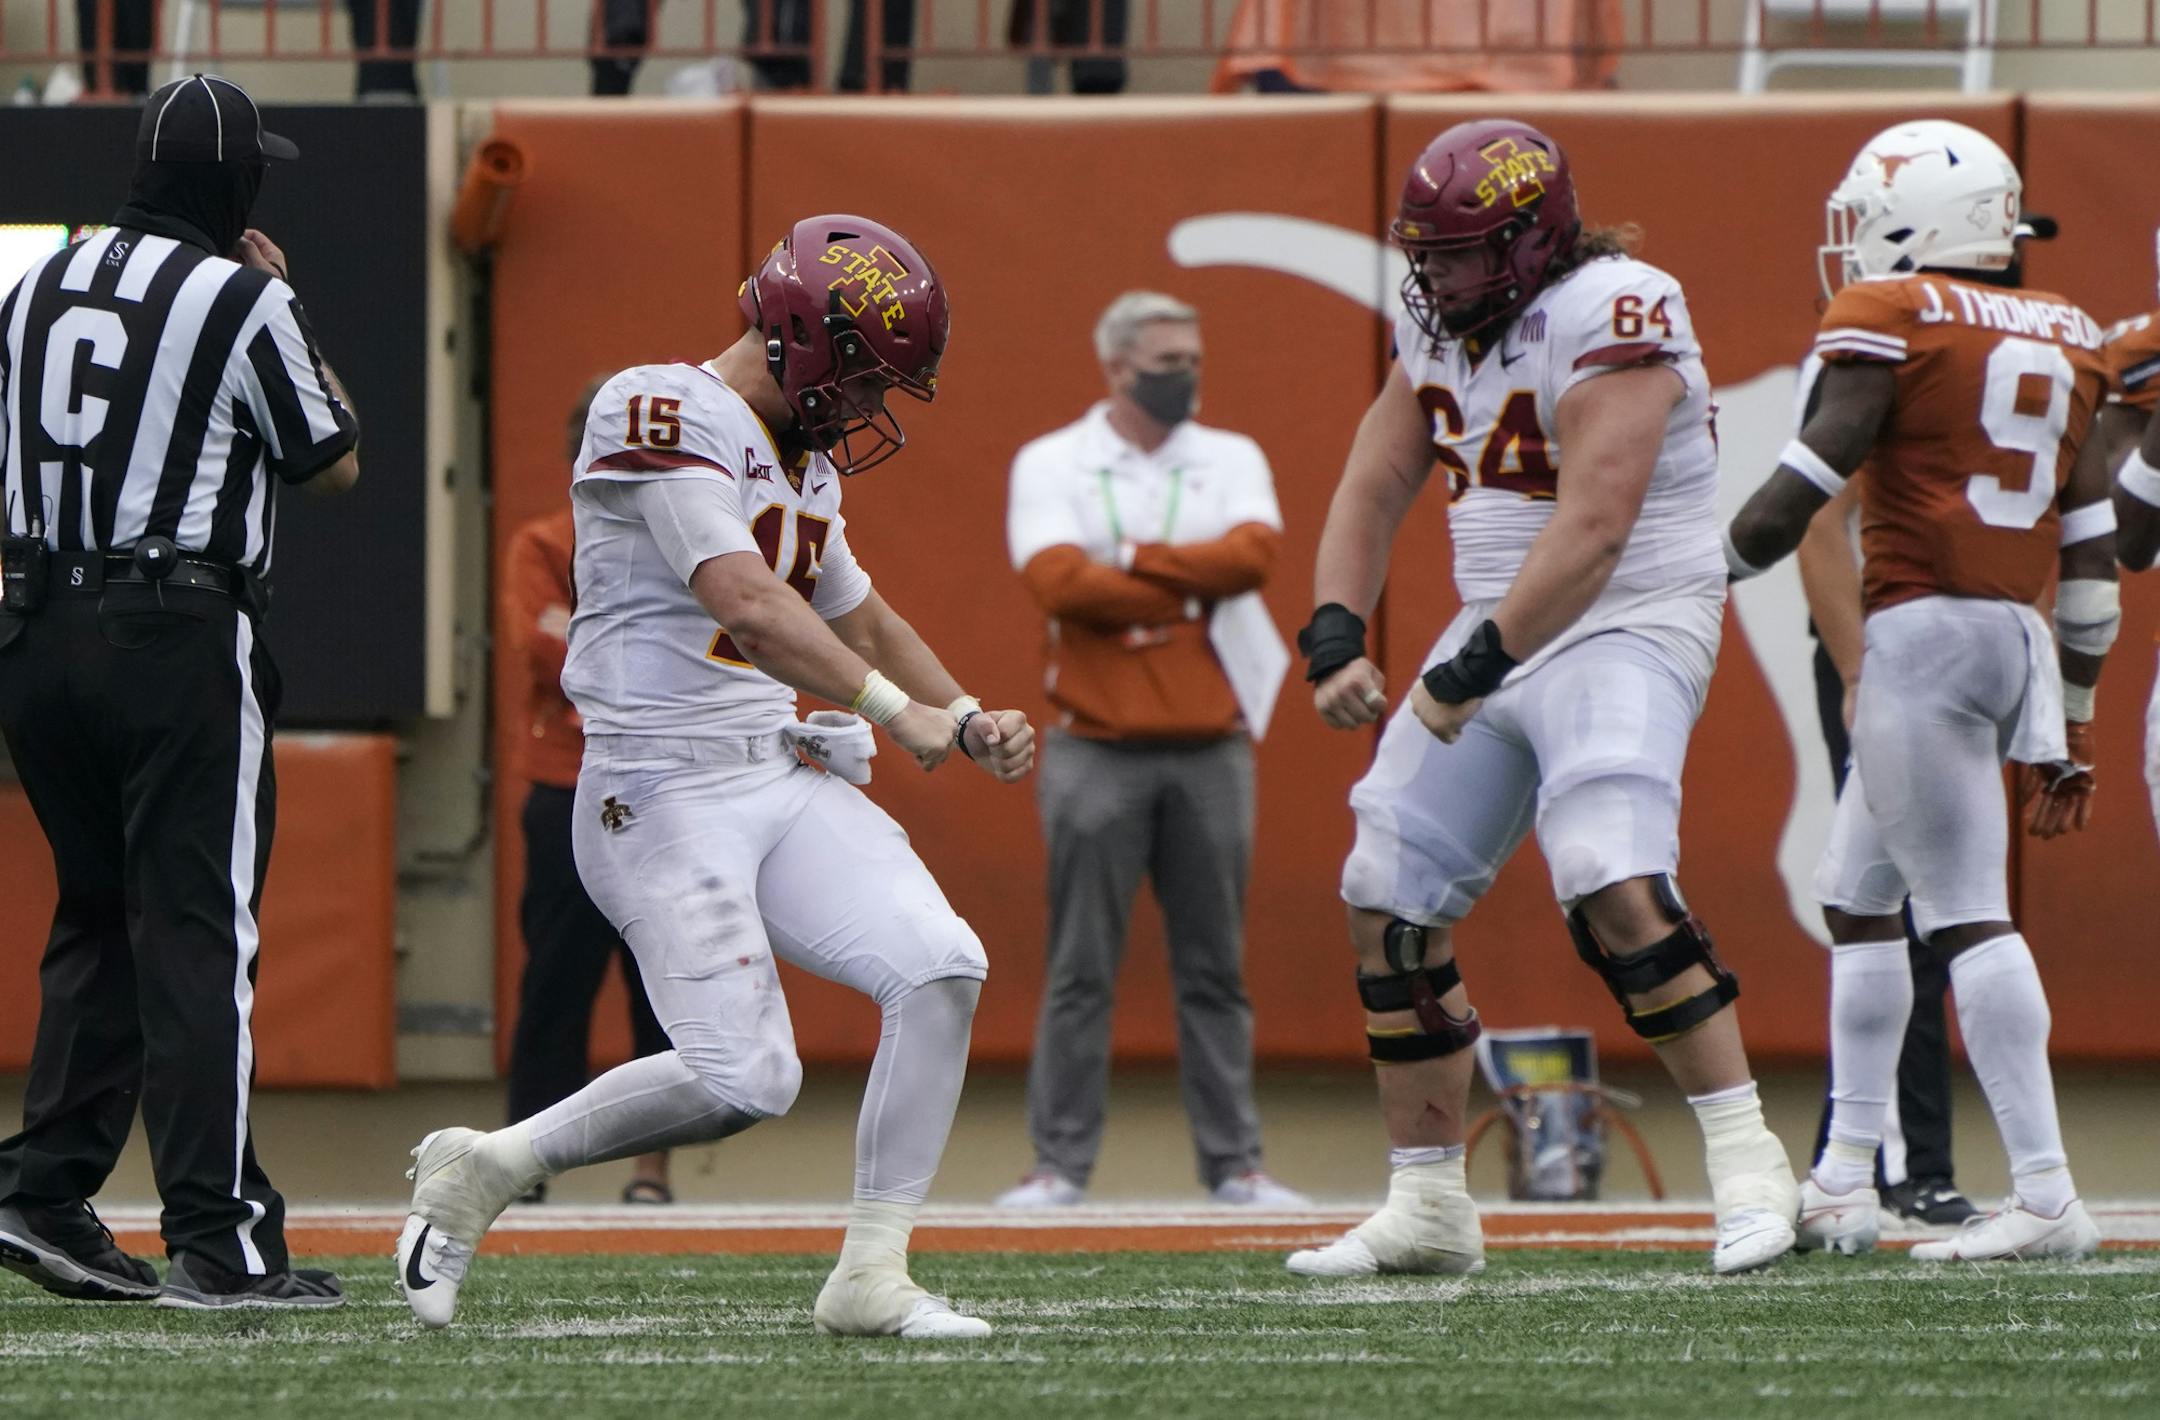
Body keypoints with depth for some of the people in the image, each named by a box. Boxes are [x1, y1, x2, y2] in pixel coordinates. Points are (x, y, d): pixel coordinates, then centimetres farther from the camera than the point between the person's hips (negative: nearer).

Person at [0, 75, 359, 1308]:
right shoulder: (243, 300, -8)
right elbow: (335, 462, 2)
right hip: (178, 638, -6)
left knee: (99, 916, 16)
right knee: (197, 929, -5)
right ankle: (218, 1240, -9)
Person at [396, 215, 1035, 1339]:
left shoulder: (798, 462, 17)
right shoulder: (663, 415, -13)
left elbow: (859, 621, 31)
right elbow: (743, 599, -24)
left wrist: (969, 721, 18)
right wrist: (893, 709, -27)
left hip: (785, 779, 9)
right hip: (667, 791, -9)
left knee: (940, 969, -9)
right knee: (743, 1078, -17)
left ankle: (872, 1276, -3)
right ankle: (488, 1168, 4)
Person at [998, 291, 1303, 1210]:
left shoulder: (1232, 462, 10)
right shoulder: (1052, 465, 3)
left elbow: (1252, 556, -9)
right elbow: (1059, 583, -14)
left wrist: (1131, 560, -10)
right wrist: (1191, 595, -9)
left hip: (1210, 751, 2)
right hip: (1098, 755, -2)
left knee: (1215, 970, 5)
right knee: (1080, 971, -2)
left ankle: (1233, 1163, 8)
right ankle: (1060, 1165, 1)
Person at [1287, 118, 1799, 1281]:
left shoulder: (1610, 319, -19)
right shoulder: (1441, 330, 8)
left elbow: (1591, 531, -26)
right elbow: (1372, 490, 10)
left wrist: (1475, 671, -28)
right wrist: (1335, 639, -7)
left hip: (1625, 629, -9)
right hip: (1500, 632, 9)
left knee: (1616, 889, -26)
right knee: (1389, 907, 5)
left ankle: (1746, 1168, -20)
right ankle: (1428, 1206, 15)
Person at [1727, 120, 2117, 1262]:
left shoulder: (1889, 319, -5)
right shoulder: (2064, 341, 16)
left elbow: (1810, 479, -13)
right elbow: (2091, 548, 17)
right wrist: (2072, 724, 22)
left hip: (1919, 626, -8)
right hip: (2017, 638, 8)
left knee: (1966, 913, -9)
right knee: (1858, 896, 18)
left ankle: (2044, 1197, -15)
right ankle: (1844, 1183, 20)